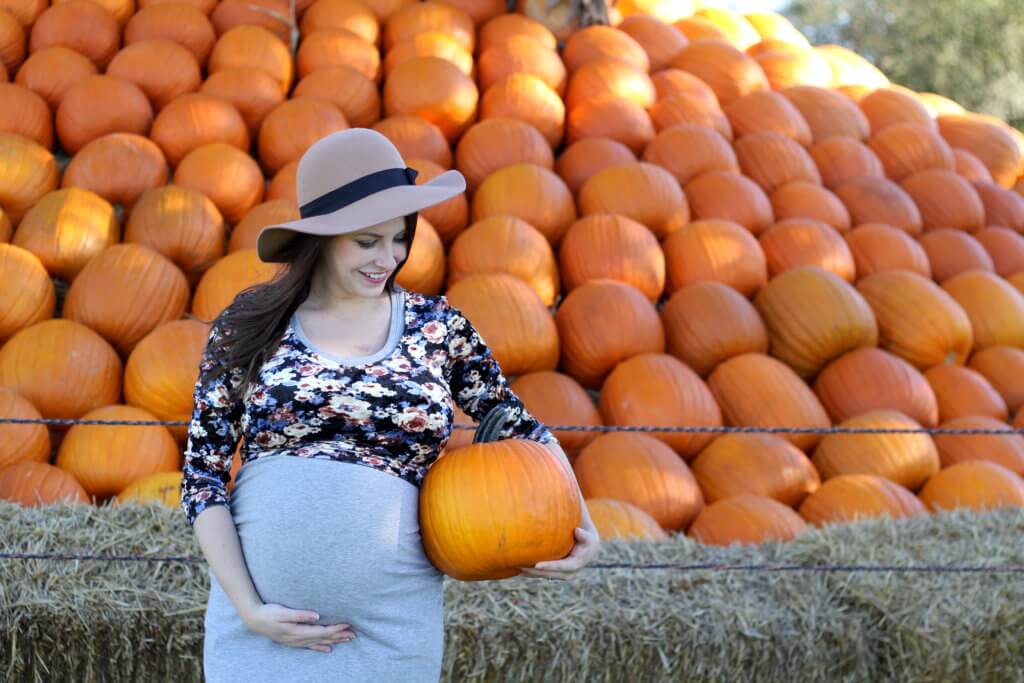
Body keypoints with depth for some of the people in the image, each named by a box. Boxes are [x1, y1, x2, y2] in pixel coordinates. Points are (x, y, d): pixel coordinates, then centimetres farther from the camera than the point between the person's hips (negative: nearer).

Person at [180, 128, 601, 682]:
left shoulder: (438, 328, 3)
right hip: (261, 623, -1)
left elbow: (522, 430, 12)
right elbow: (202, 476, 0)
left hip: (392, 632, 1)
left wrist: (580, 522, -5)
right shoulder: (248, 326, -1)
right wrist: (249, 609, -9)